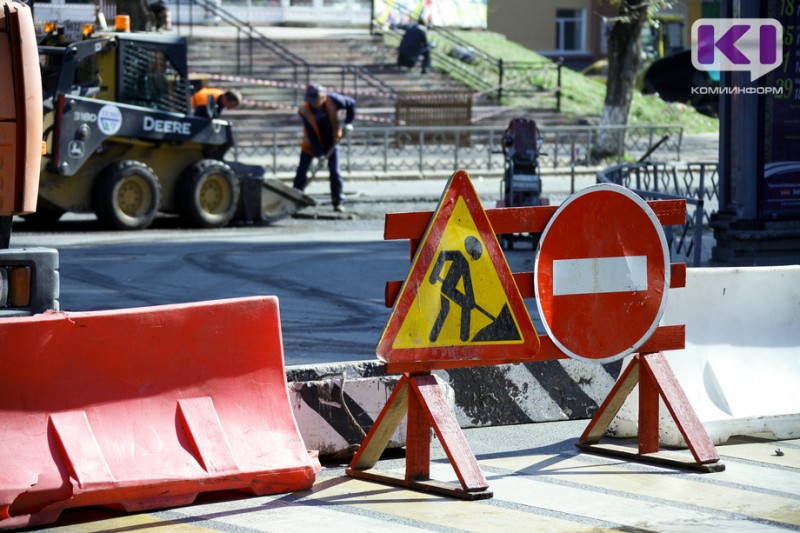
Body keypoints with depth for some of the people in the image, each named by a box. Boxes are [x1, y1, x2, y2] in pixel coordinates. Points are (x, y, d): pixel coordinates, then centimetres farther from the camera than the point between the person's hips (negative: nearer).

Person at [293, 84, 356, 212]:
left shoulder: (332, 100, -22)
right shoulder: (305, 111, -23)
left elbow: (351, 104, -6)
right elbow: (311, 134, -23)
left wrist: (348, 123, -14)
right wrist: (319, 153, -25)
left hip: (331, 141, 0)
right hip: (311, 144, 0)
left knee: (335, 172, -6)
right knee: (302, 171, 0)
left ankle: (338, 202, 1)